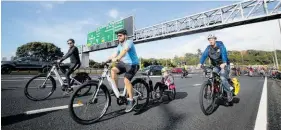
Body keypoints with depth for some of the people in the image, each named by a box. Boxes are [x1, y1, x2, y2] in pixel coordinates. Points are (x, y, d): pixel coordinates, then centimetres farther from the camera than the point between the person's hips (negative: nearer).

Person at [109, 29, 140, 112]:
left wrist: (117, 59, -47)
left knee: (126, 80, -23)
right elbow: (114, 55, 2)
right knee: (113, 70, -16)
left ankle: (131, 101, -9)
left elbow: (125, 50, -33)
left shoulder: (129, 42, -13)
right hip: (124, 63, 7)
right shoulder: (119, 45, 13)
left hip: (132, 64, -7)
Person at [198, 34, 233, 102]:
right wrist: (200, 63, -36)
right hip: (216, 66, 4)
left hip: (224, 65, -4)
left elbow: (224, 53, -31)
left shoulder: (220, 45, -14)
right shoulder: (208, 48, -4)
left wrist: (224, 63, -49)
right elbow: (204, 55, -19)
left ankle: (229, 91, 1)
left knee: (222, 78, -20)